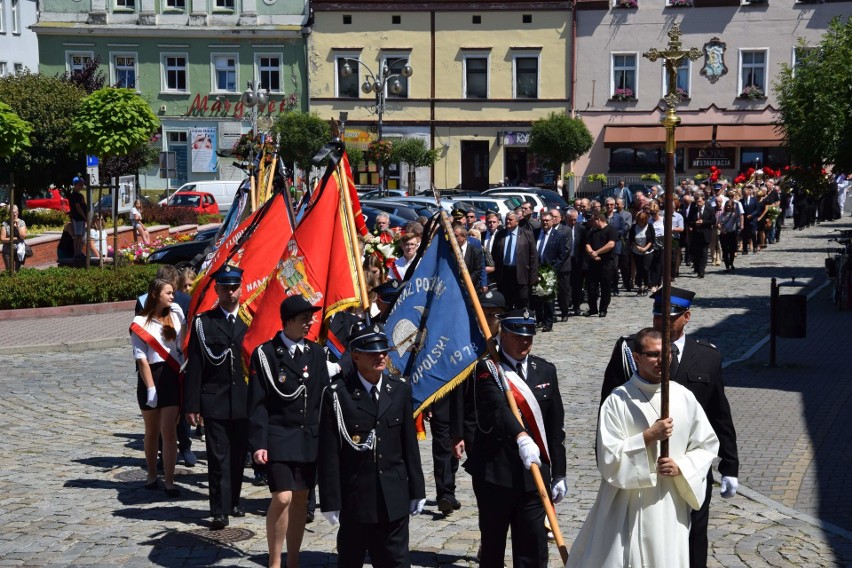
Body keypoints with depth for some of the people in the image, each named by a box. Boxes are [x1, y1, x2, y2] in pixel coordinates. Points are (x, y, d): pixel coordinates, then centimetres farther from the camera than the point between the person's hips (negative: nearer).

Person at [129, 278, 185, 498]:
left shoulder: (174, 316, 8)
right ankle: (152, 475, 29)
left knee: (169, 431, -5)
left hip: (172, 375, 1)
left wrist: (181, 318, -5)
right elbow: (141, 358, -7)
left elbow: (182, 345, 0)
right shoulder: (140, 323, -3)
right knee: (152, 431, 13)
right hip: (150, 376, -1)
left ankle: (169, 481, -4)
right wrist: (150, 387, -12)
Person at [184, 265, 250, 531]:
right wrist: (191, 405, -5)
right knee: (218, 458, -2)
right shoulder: (203, 322, 2)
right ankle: (220, 511, 1)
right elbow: (194, 366, -1)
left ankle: (233, 501, 27)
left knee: (238, 456, 11)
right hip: (215, 402, -2)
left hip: (244, 401, 2)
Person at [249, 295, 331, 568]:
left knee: (300, 499, 8)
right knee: (282, 498, -12)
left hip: (309, 439, 4)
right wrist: (258, 443, -13)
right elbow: (257, 403, -7)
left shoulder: (316, 353, 7)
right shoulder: (265, 354, -6)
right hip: (278, 438, -4)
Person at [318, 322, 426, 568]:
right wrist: (330, 501, -10)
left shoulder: (400, 391, 5)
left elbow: (410, 445, 9)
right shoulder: (338, 394, -9)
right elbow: (329, 454, -9)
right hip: (354, 499, -3)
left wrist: (417, 491, 10)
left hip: (394, 500, 3)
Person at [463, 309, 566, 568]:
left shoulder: (546, 370, 9)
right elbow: (498, 408, -25)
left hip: (535, 475, 3)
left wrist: (558, 474, 10)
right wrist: (521, 437, -43)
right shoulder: (487, 369, -5)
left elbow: (556, 426, 12)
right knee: (492, 546, 11)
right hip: (495, 475, -3)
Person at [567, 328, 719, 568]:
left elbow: (707, 446, 9)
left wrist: (681, 467, -8)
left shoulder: (684, 398, 2)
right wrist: (648, 437, -19)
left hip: (670, 507, 3)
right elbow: (608, 457, -11)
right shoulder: (618, 401, -8)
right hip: (627, 508, -3)